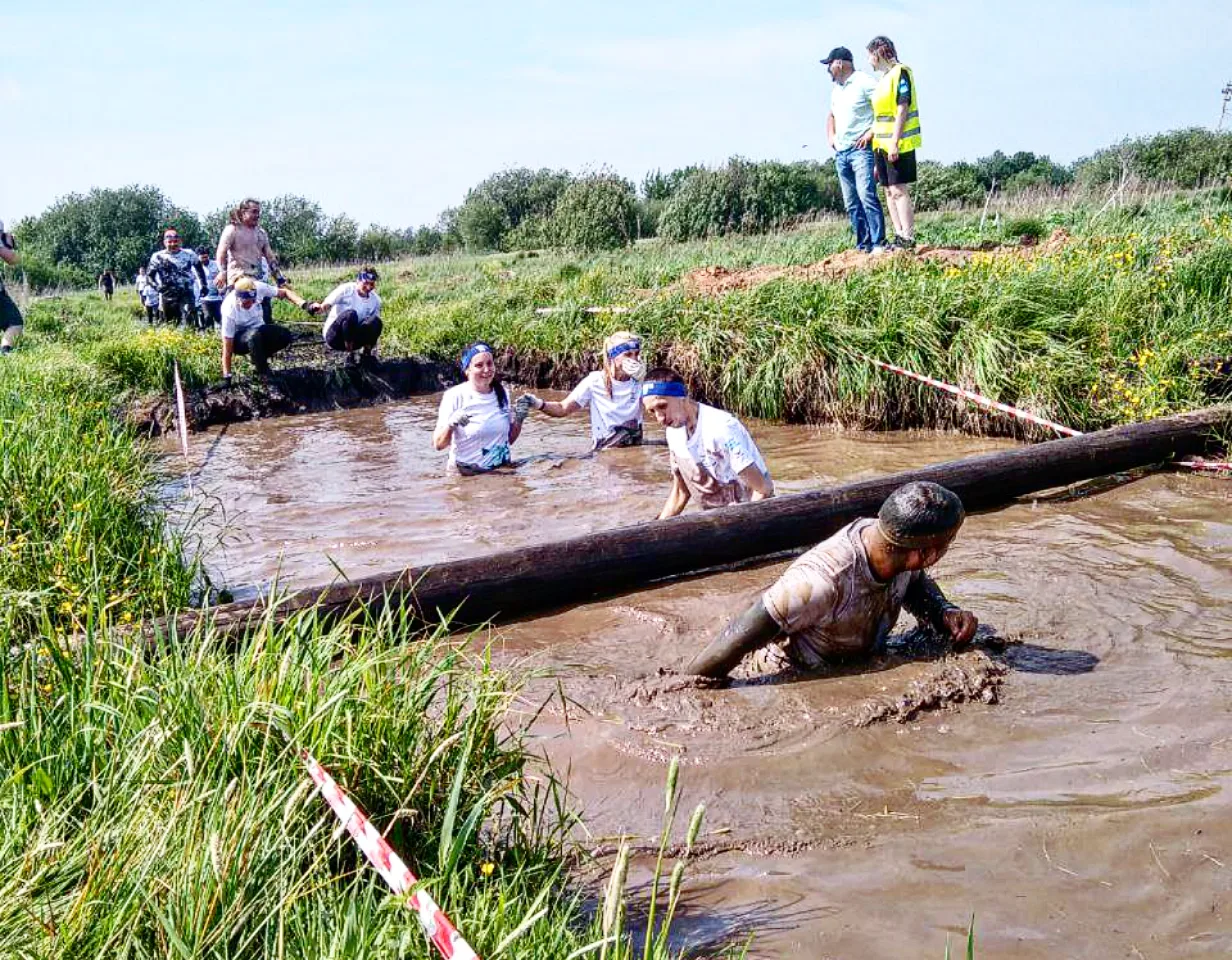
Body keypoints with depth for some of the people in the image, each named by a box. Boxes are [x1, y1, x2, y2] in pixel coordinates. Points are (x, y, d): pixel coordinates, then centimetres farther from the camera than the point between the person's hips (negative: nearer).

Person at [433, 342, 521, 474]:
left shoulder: (501, 392, 7)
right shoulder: (455, 396, -7)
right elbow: (438, 444, -9)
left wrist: (519, 418, 1)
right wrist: (451, 425, -27)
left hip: (501, 471, 5)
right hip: (465, 473, -4)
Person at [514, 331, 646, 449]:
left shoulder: (639, 381, 1)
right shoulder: (595, 381, -6)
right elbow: (563, 408, -3)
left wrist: (643, 380, -17)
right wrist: (539, 404, -21)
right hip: (604, 451, -2)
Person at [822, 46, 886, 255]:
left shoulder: (864, 83, -6)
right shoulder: (836, 90, 20)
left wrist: (871, 132, -16)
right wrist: (830, 136, 19)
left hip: (861, 150, -8)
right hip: (840, 153, 8)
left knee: (867, 196, -18)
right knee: (851, 204, 5)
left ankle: (878, 243, -19)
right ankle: (863, 244, 9)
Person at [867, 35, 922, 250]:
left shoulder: (900, 73, -8)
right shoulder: (883, 79, 18)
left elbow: (902, 110, -16)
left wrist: (894, 142, -22)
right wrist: (873, 136, 17)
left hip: (898, 144, -9)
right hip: (881, 144, 9)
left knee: (898, 190, -10)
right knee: (889, 191, 8)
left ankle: (908, 238, -7)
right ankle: (899, 235, 13)